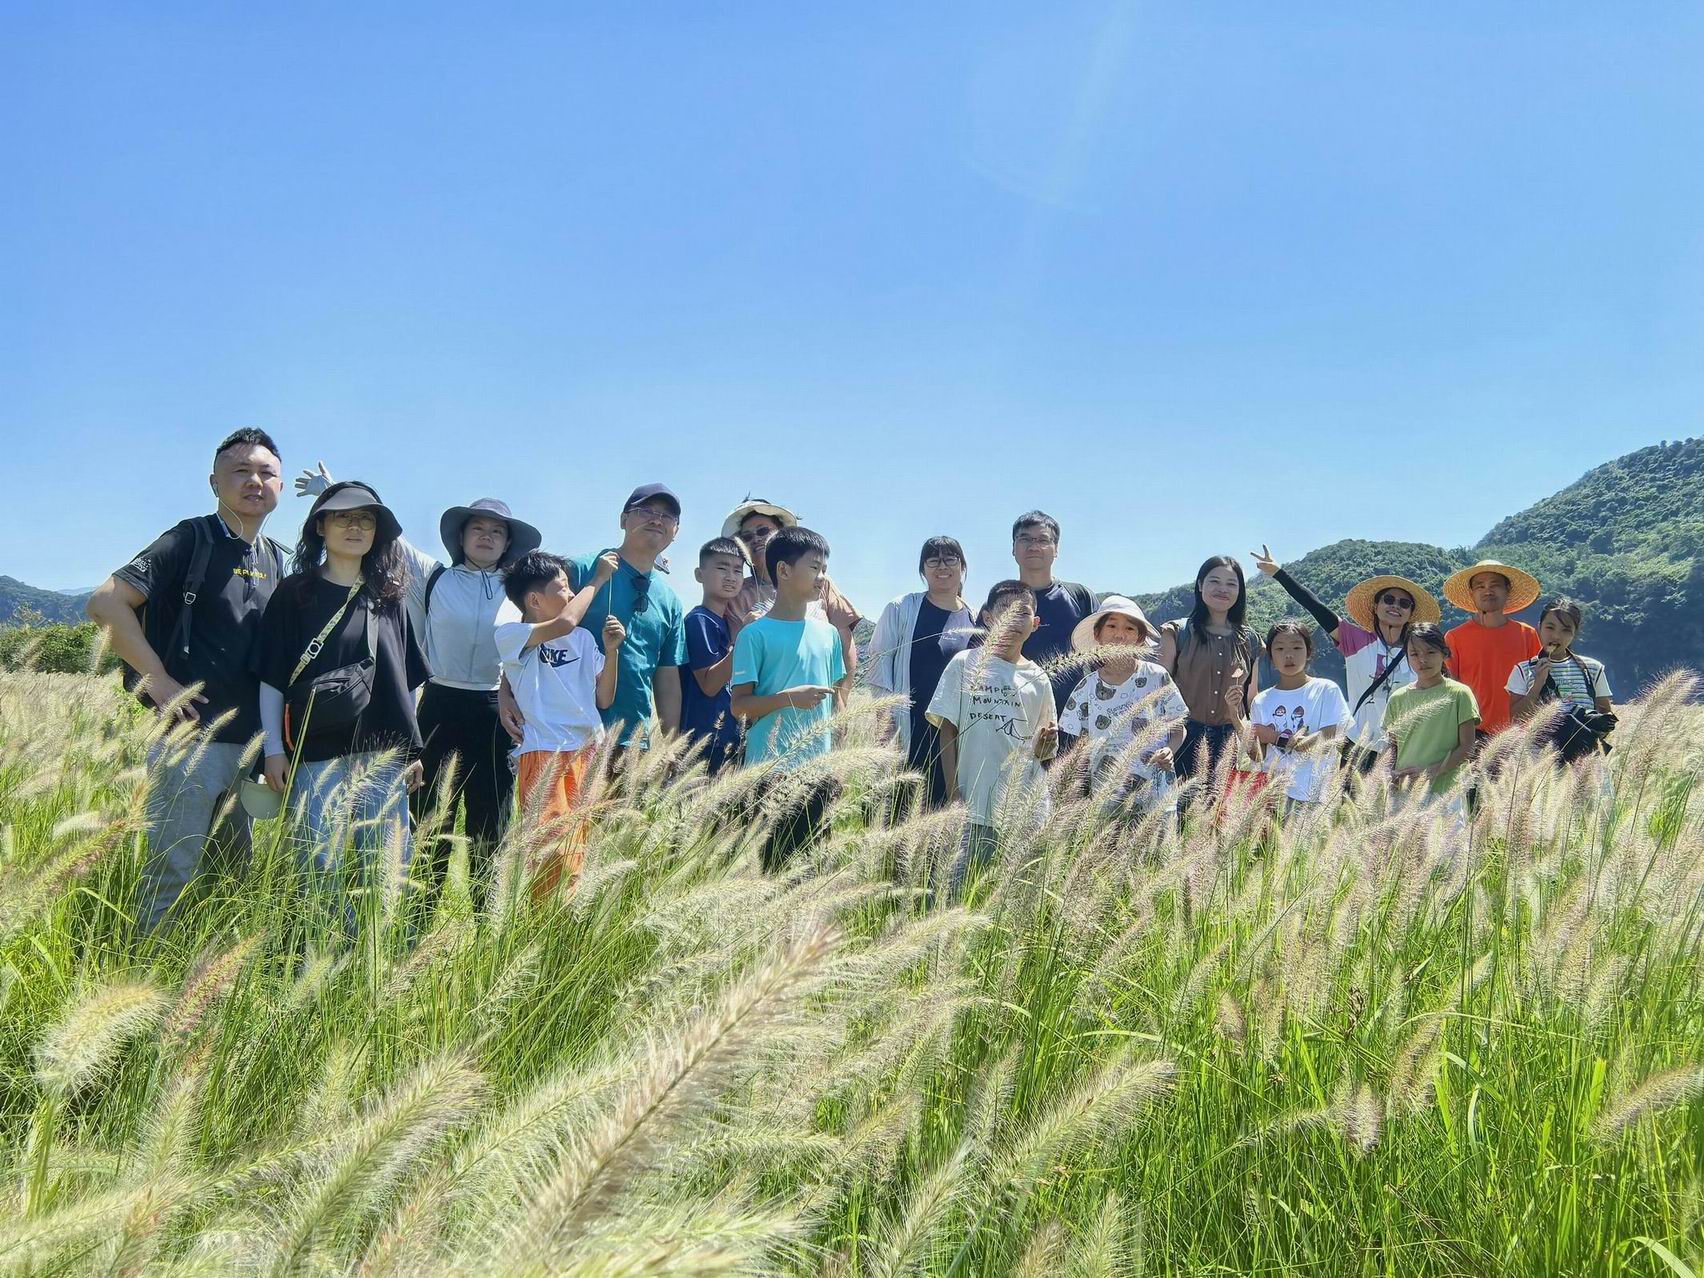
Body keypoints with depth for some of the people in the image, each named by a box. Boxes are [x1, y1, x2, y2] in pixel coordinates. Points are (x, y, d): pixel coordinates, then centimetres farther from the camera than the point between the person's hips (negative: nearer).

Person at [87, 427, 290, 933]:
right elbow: (105, 602, -13)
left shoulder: (275, 559, 13)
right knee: (172, 874, -3)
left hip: (251, 741, 7)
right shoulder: (192, 539, -6)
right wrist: (158, 679, -15)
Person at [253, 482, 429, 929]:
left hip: (384, 756, 3)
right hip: (318, 756, -2)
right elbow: (272, 680, 3)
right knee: (323, 870, -4)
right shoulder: (294, 594, 6)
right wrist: (274, 750, -4)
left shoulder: (389, 599, 14)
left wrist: (413, 750, 13)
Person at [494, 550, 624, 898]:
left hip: (588, 752, 5)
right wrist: (597, 579, -5)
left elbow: (603, 699, 14)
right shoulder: (509, 634, -1)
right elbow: (564, 623, -18)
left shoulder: (583, 638, 14)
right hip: (544, 754, -5)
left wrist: (611, 649, 1)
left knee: (577, 855, 5)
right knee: (552, 853, -13)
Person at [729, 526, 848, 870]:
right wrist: (788, 698, -20)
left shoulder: (828, 633, 12)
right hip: (770, 772, -5)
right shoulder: (756, 634, -4)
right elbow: (739, 704, -6)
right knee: (769, 860, -3)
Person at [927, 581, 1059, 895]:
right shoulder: (966, 664, 3)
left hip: (1027, 807, 3)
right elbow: (948, 730, 2)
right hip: (975, 802, -3)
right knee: (961, 887, -7)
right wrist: (954, 792, -6)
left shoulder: (1037, 677, 11)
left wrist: (1045, 746, -9)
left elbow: (1045, 749, 16)